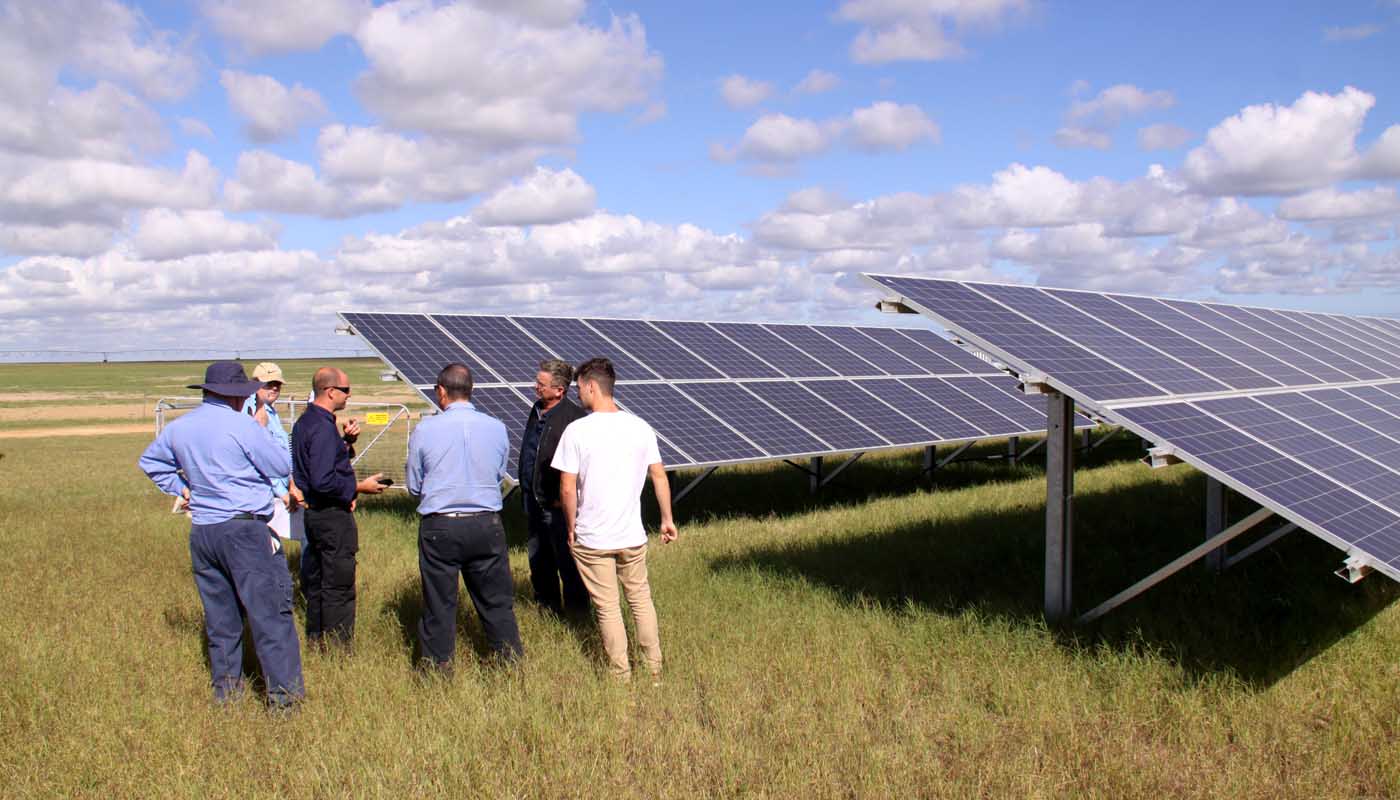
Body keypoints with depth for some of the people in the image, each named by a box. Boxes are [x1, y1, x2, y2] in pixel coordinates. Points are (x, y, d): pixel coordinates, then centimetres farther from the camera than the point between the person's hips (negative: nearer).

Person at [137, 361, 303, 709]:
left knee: (219, 613, 16)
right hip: (245, 528, -7)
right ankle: (283, 692, -2)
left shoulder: (178, 428, 10)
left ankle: (226, 687, 23)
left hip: (201, 532, 7)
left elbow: (149, 461, 26)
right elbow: (282, 467, -6)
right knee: (269, 611, -3)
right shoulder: (241, 426, -13)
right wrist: (260, 437, 9)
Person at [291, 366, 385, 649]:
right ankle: (339, 646, 5)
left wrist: (345, 440, 6)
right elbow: (323, 481, -27)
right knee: (339, 586, -2)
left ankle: (316, 641, 30)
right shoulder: (323, 427, -21)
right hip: (332, 516, -11)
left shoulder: (305, 422, 10)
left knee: (315, 582, 19)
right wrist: (359, 487, -17)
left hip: (313, 512, 11)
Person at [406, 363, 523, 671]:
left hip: (438, 527, -1)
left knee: (439, 605, 9)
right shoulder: (497, 428, -2)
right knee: (497, 602, 13)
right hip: (487, 525, 2)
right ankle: (511, 663, 20)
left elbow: (414, 487, 3)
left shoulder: (425, 430, -7)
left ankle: (438, 669, 19)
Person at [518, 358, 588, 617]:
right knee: (538, 562, 19)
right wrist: (525, 492, 19)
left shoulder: (574, 417, -18)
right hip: (533, 501, 9)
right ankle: (547, 608, 34)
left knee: (567, 562, 2)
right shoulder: (536, 411, 10)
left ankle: (576, 613, 14)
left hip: (557, 504, -9)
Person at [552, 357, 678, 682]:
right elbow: (659, 476, 3)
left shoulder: (576, 430, -13)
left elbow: (567, 489, -12)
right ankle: (655, 669, 24)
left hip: (591, 539, -3)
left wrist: (571, 528, 2)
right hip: (632, 535, 3)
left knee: (607, 607, 8)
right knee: (641, 599, 18)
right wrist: (667, 519, 14)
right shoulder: (640, 427, -2)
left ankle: (622, 676, 17)